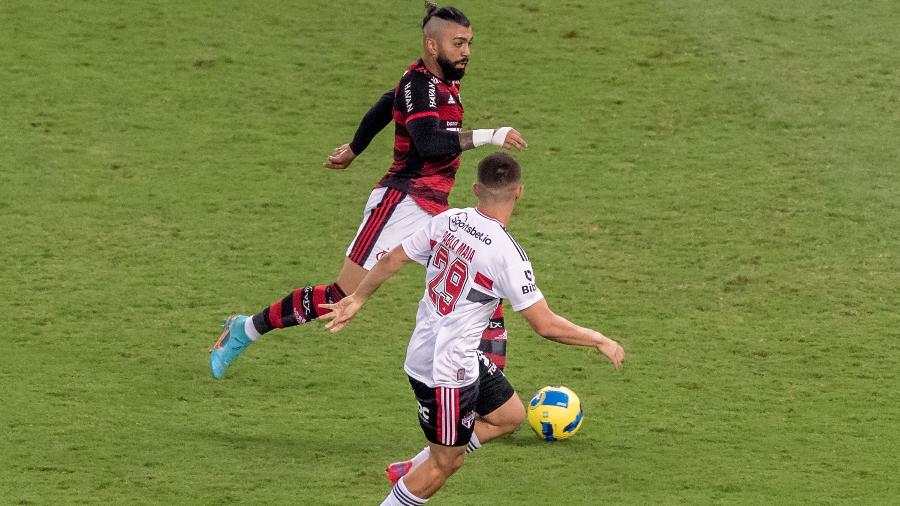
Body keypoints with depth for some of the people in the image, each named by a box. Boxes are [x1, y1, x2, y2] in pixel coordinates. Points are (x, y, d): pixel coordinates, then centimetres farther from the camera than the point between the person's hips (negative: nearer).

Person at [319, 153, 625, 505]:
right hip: (446, 371, -8)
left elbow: (392, 260, 8)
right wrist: (599, 341, -6)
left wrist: (357, 299, 24)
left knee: (510, 415, 22)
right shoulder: (507, 254, -23)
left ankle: (411, 472, 28)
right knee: (446, 462, 8)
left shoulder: (447, 221, -3)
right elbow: (545, 325, -20)